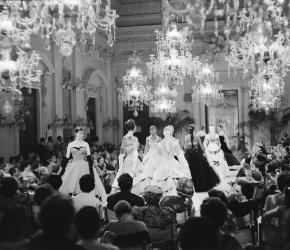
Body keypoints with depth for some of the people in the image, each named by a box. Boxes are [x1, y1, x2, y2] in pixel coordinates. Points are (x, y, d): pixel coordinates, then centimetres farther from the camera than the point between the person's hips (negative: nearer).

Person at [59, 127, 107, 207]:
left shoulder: (85, 144, 5)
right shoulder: (70, 144, 7)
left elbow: (89, 158, 1)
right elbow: (67, 158, 10)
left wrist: (91, 170, -9)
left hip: (85, 167, -1)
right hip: (73, 167, 1)